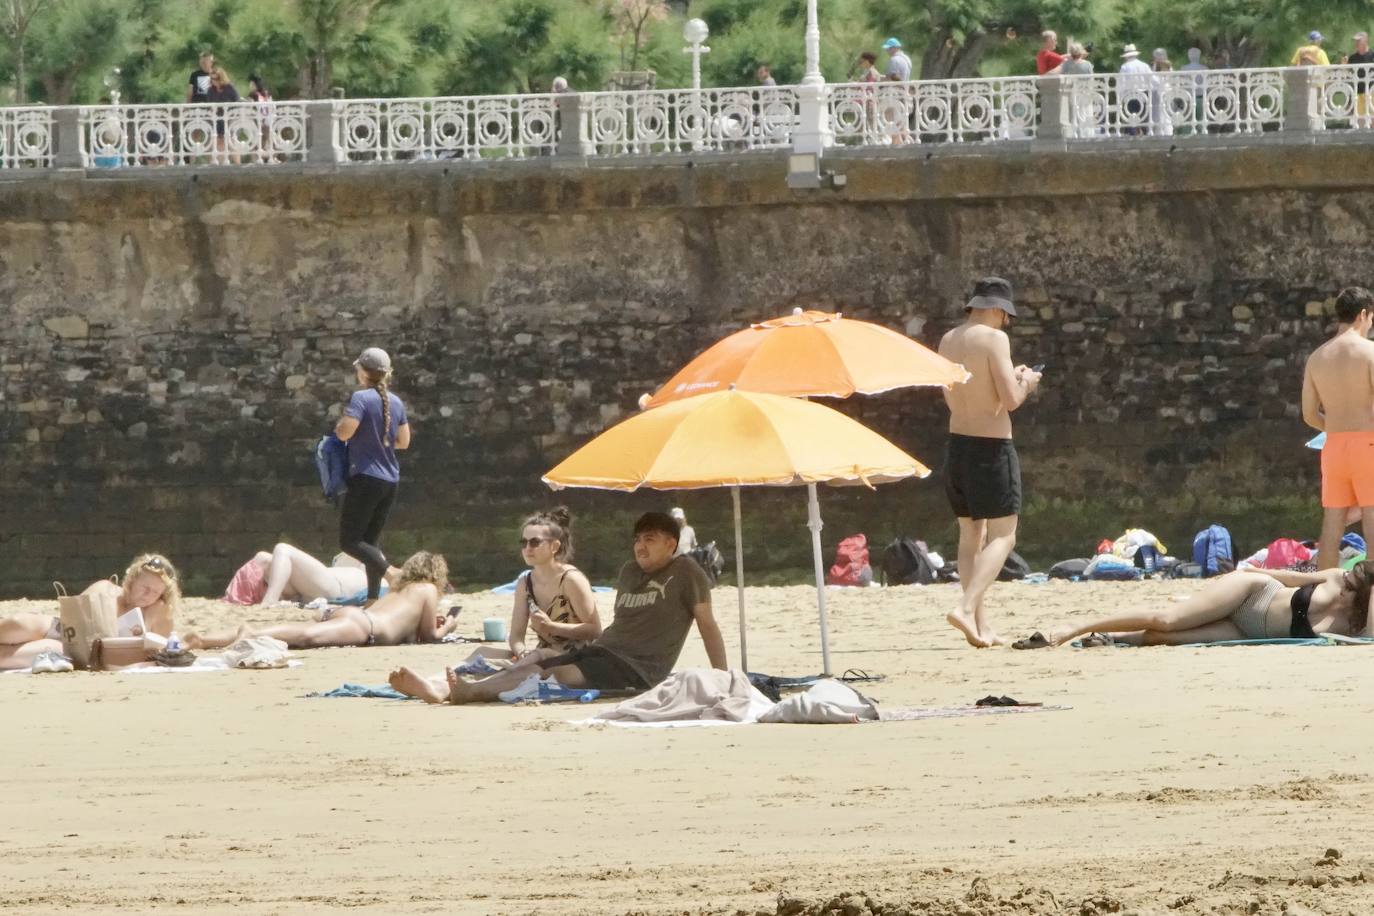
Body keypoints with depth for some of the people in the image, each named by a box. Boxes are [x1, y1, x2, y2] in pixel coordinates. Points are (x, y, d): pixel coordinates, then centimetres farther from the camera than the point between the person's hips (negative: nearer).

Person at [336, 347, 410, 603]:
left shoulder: (361, 398, -12)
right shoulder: (396, 402, 8)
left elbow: (344, 433, -20)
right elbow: (403, 442, 15)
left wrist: (341, 421, 2)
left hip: (366, 478, -7)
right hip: (390, 481, 7)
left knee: (349, 541, -5)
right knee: (371, 541, 14)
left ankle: (389, 571, -27)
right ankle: (373, 598, 8)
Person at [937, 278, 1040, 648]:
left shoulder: (948, 341, 10)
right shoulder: (994, 339, -13)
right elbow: (1010, 400, -19)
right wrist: (1025, 383, 3)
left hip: (957, 445, 8)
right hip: (991, 447, -8)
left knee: (972, 535, 14)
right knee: (1002, 536, -4)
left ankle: (980, 625, 14)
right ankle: (967, 608, -21)